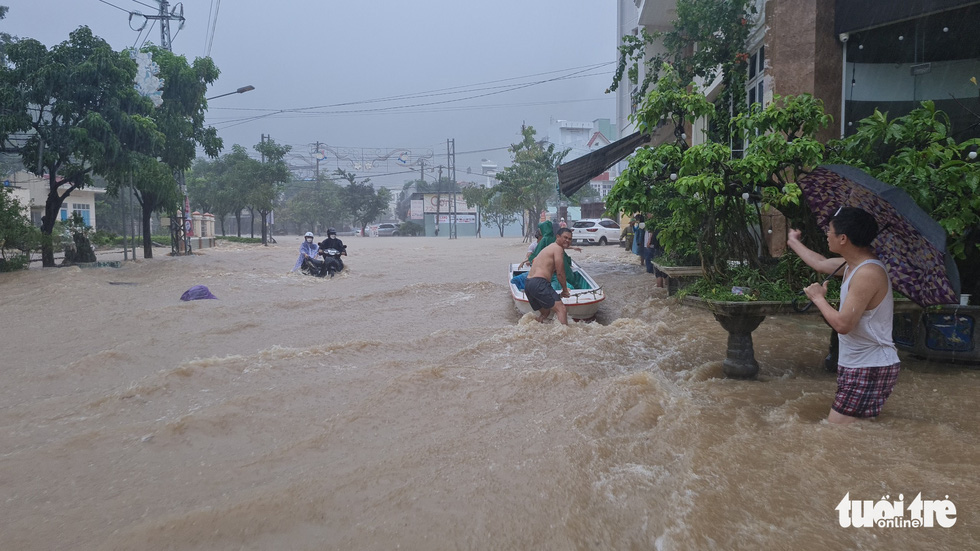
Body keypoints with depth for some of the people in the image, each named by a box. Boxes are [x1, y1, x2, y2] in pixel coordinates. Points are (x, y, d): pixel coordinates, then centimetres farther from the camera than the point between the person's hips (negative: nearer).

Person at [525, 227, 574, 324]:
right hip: (539, 284, -10)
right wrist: (565, 290, 6)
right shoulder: (558, 248, -4)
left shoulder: (548, 248, 27)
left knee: (545, 312, 26)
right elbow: (560, 273, -7)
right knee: (561, 309, -16)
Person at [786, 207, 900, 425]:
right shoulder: (853, 264, 8)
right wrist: (793, 242, 43)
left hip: (870, 369, -10)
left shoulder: (868, 273, -23)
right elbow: (821, 264, 29)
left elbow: (842, 324, -26)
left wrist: (818, 298, -9)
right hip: (855, 366, 10)